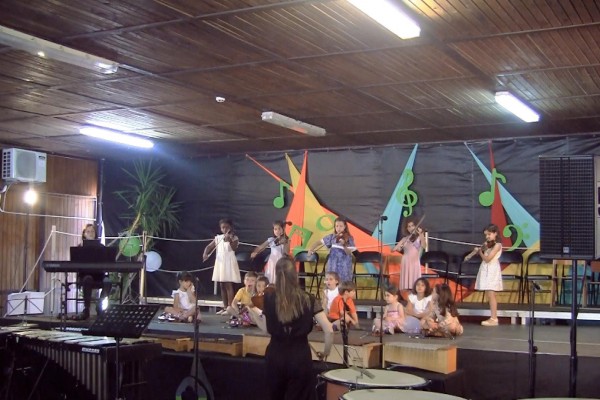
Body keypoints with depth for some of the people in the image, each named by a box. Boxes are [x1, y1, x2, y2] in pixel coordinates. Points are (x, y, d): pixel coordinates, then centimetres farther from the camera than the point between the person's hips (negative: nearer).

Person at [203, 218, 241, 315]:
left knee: (228, 285, -8)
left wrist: (230, 240, -39)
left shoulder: (234, 238, -4)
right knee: (222, 286, 9)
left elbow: (234, 248, -21)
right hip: (220, 263, 6)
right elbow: (209, 247, 11)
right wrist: (205, 254, -9)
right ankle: (225, 307, 16)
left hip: (229, 263, -6)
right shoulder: (218, 238, 10)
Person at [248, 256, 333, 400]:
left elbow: (267, 329, 3)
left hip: (276, 356, 2)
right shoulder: (308, 299, -7)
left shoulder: (269, 297, -4)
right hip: (300, 356, -2)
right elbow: (329, 330, -11)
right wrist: (325, 352, 4)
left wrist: (252, 310, 13)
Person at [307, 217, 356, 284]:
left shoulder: (349, 238, -3)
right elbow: (319, 242, 7)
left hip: (344, 267, -2)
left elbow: (349, 253, -11)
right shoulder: (331, 237, 5)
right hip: (333, 266, 3)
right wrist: (311, 249, -8)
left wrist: (344, 245, -29)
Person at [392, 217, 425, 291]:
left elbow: (423, 244, -18)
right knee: (405, 285, -1)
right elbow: (393, 249, 8)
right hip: (406, 262, 2)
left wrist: (420, 234, -32)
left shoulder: (419, 237, 5)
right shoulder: (405, 239, 13)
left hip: (415, 262, -2)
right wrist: (398, 247, -14)